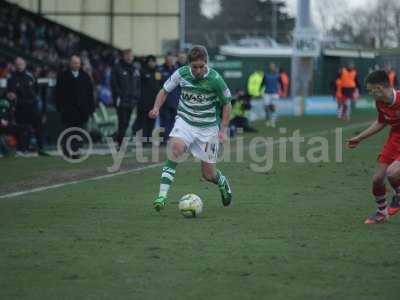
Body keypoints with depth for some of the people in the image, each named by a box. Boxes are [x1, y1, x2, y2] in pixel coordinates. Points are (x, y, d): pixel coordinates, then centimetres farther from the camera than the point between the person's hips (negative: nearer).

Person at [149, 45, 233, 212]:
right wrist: (156, 108, -13)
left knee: (208, 174, 3)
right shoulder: (181, 74, -11)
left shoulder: (215, 79, -16)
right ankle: (162, 196, -32)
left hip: (208, 127, -1)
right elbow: (165, 90, 5)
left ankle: (222, 182, 42)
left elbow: (226, 103, -3)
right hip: (185, 121, 1)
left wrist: (223, 129, -9)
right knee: (176, 147, -31)